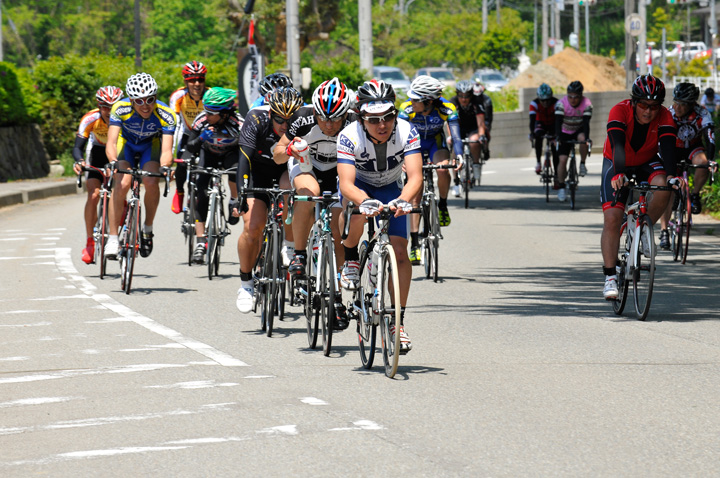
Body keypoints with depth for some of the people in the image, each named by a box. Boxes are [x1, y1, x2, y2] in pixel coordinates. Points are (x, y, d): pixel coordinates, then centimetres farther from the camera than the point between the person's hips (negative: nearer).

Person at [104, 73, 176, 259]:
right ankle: (113, 237, -16)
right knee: (122, 183, -23)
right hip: (126, 143, 0)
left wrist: (165, 167, -58)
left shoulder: (166, 115, -32)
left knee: (151, 183, -24)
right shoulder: (120, 109, -32)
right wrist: (113, 162, -56)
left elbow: (166, 150, -37)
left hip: (150, 145, 0)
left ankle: (147, 230, -2)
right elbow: (111, 142, -37)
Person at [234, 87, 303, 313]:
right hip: (259, 169, 0)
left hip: (288, 169, 0)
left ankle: (290, 245, -16)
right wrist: (241, 195, -42)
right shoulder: (256, 119, -28)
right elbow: (245, 158, -33)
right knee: (253, 226, -15)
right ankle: (246, 282, 5)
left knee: (292, 189, -36)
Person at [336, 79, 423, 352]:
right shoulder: (350, 137, -32)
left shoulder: (406, 132, -29)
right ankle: (350, 258, -11)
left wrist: (403, 200, -58)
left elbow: (415, 176, -37)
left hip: (390, 189, 2)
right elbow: (346, 184, -40)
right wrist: (365, 202, -61)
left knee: (399, 251, -13)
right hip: (358, 186, -2)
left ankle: (399, 322, -4)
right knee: (361, 206, -38)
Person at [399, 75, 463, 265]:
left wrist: (458, 156, -54)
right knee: (415, 194, -10)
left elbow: (455, 135, -35)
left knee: (442, 170, -34)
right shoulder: (407, 108, -29)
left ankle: (443, 205, -5)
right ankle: (414, 243, -8)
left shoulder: (446, 109, -29)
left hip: (436, 143, 0)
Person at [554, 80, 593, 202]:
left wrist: (587, 138, -44)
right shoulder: (561, 103, -22)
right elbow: (558, 122, -29)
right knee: (562, 159, -11)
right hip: (565, 133, 0)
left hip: (579, 130, 0)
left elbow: (586, 122, -30)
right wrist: (558, 137, -43)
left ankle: (583, 164, -13)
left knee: (582, 138, -35)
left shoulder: (586, 104, -22)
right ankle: (561, 187, 0)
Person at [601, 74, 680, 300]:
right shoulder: (620, 111, -28)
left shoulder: (664, 117, -22)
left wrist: (671, 175, -53)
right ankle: (610, 277, -10)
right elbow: (617, 145, -41)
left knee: (663, 186, -32)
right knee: (612, 218, -15)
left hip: (647, 163, 2)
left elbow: (668, 147, -34)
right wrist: (619, 174, -57)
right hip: (617, 164, -2)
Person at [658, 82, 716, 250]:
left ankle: (695, 195, -8)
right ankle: (664, 231, -8)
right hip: (674, 150, 0)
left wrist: (710, 160, -48)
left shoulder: (702, 114, -27)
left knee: (702, 162, -35)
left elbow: (710, 139, -33)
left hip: (693, 148, 0)